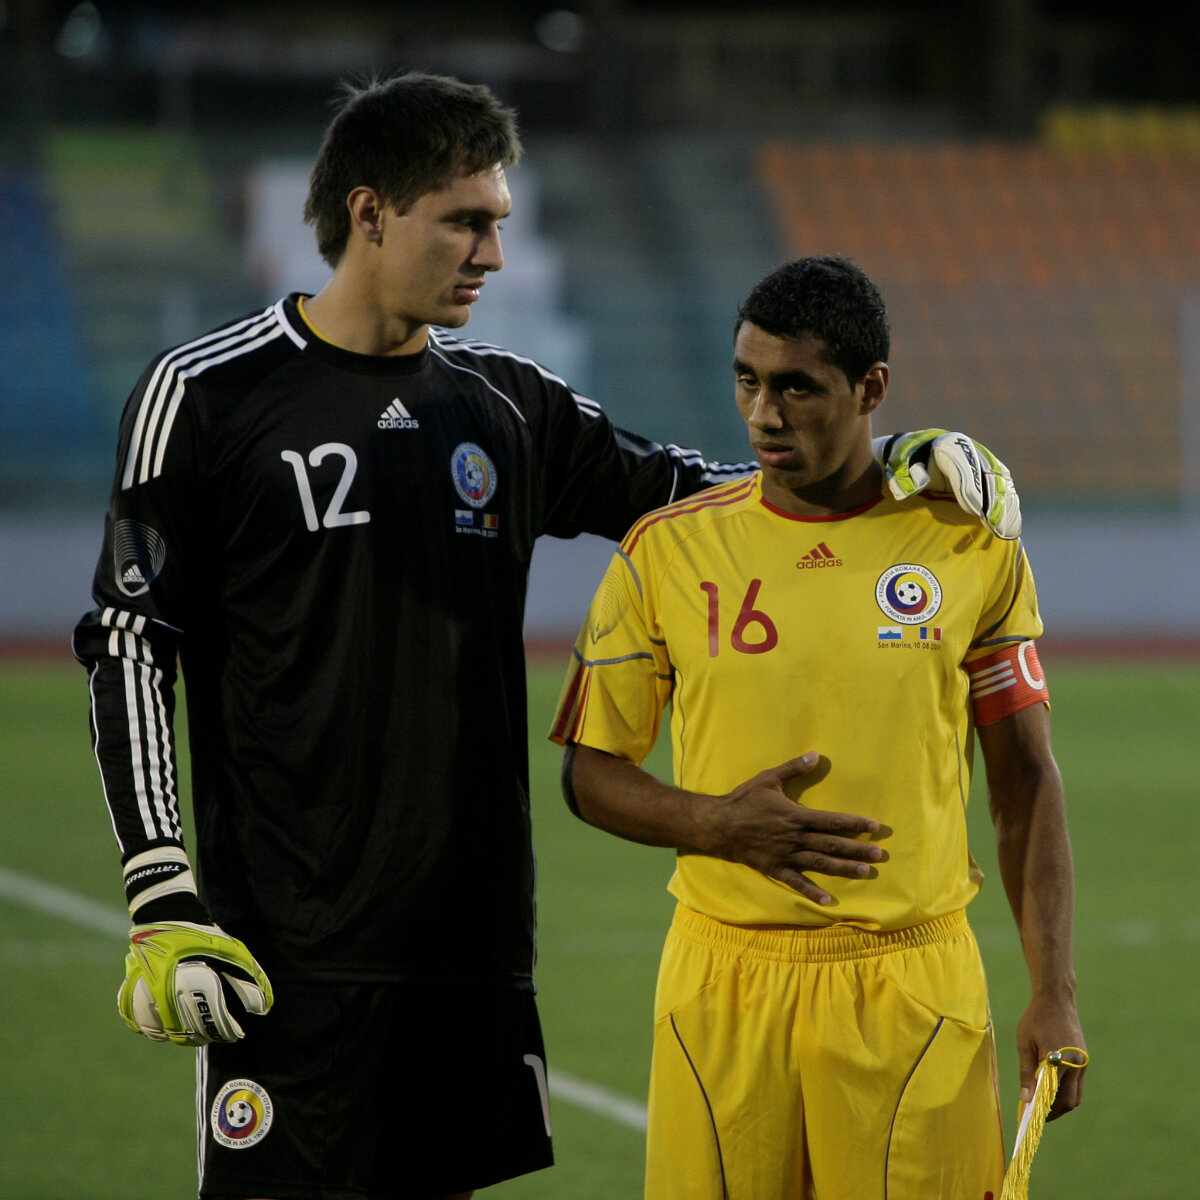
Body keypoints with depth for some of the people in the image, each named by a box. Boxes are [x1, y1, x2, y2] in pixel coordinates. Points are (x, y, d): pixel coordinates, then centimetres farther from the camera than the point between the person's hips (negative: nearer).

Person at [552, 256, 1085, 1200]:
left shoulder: (972, 547, 3)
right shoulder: (668, 550, 3)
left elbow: (1026, 783, 7)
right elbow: (590, 771, 8)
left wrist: (1053, 995, 0)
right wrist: (718, 822, -11)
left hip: (913, 986, 0)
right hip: (724, 981, 1)